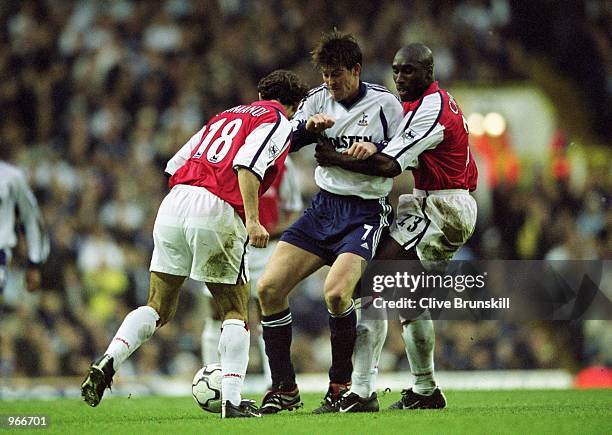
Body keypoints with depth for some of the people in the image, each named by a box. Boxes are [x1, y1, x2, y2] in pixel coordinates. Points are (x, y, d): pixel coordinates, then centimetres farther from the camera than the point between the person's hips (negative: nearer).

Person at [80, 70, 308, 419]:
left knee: (158, 308, 13)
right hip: (218, 213, -6)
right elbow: (248, 164, -14)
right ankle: (233, 401, 0)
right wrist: (253, 220, -19)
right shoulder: (278, 122, 6)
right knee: (236, 313, 7)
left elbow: (176, 164, 23)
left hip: (173, 206, 6)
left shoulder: (227, 115, 27)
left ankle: (107, 363, -7)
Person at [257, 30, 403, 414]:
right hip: (323, 206, 5)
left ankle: (342, 384, -6)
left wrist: (374, 151, -20)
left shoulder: (384, 103, -5)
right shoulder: (319, 99, 7)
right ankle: (285, 389, 5)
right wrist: (309, 128, -12)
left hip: (365, 212, -5)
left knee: (336, 292, -28)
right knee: (269, 288, -7)